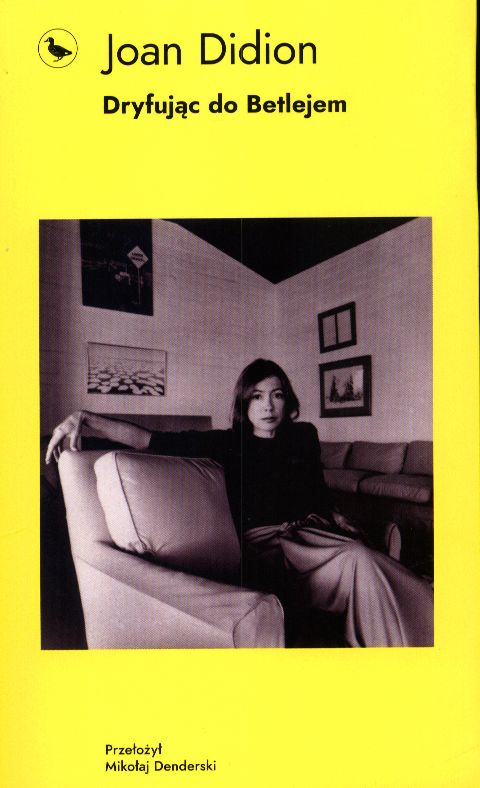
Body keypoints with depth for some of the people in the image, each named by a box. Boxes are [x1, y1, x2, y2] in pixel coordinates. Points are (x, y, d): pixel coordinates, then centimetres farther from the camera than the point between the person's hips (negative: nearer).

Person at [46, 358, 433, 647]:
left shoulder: (304, 436, 17)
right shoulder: (228, 444, 5)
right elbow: (151, 440, -4)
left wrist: (337, 517, 12)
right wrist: (85, 418, -12)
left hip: (312, 534, 4)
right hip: (262, 543, -4)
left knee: (362, 559, -30)